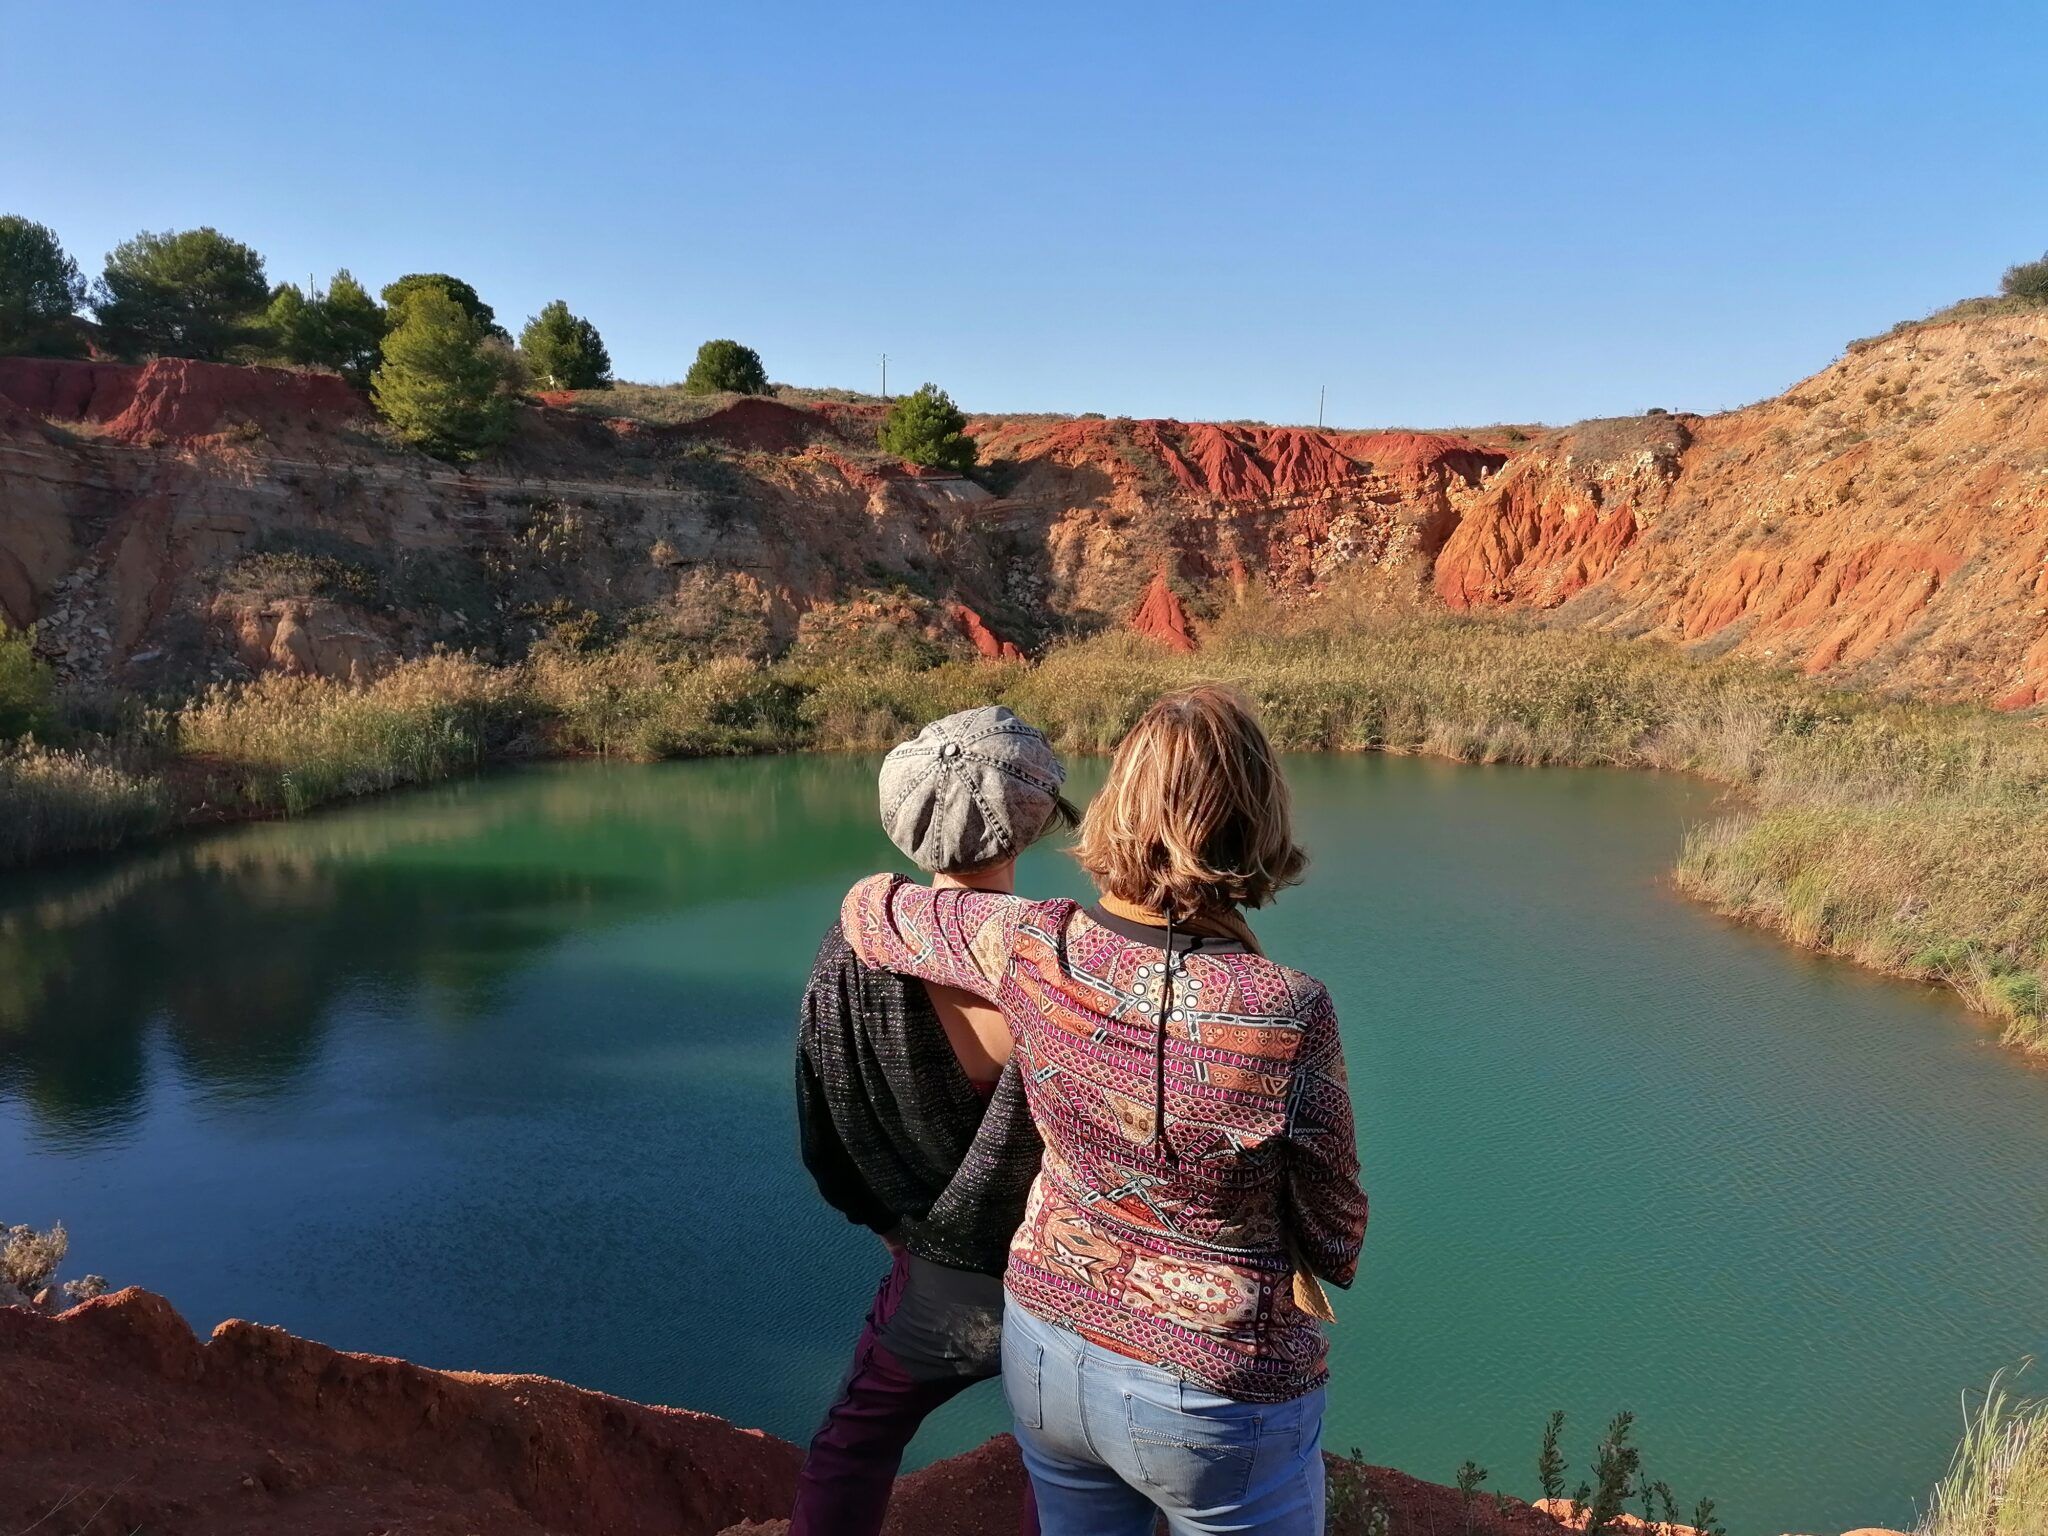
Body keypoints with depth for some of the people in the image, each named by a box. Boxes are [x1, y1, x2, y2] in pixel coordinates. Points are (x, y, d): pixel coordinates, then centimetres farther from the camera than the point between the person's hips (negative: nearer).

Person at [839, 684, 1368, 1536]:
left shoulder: (1032, 946, -18)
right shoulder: (1288, 1014, -28)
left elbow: (870, 909, 3)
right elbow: (1334, 1239, -13)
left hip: (1050, 1353, 4)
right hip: (1217, 1398, -4)